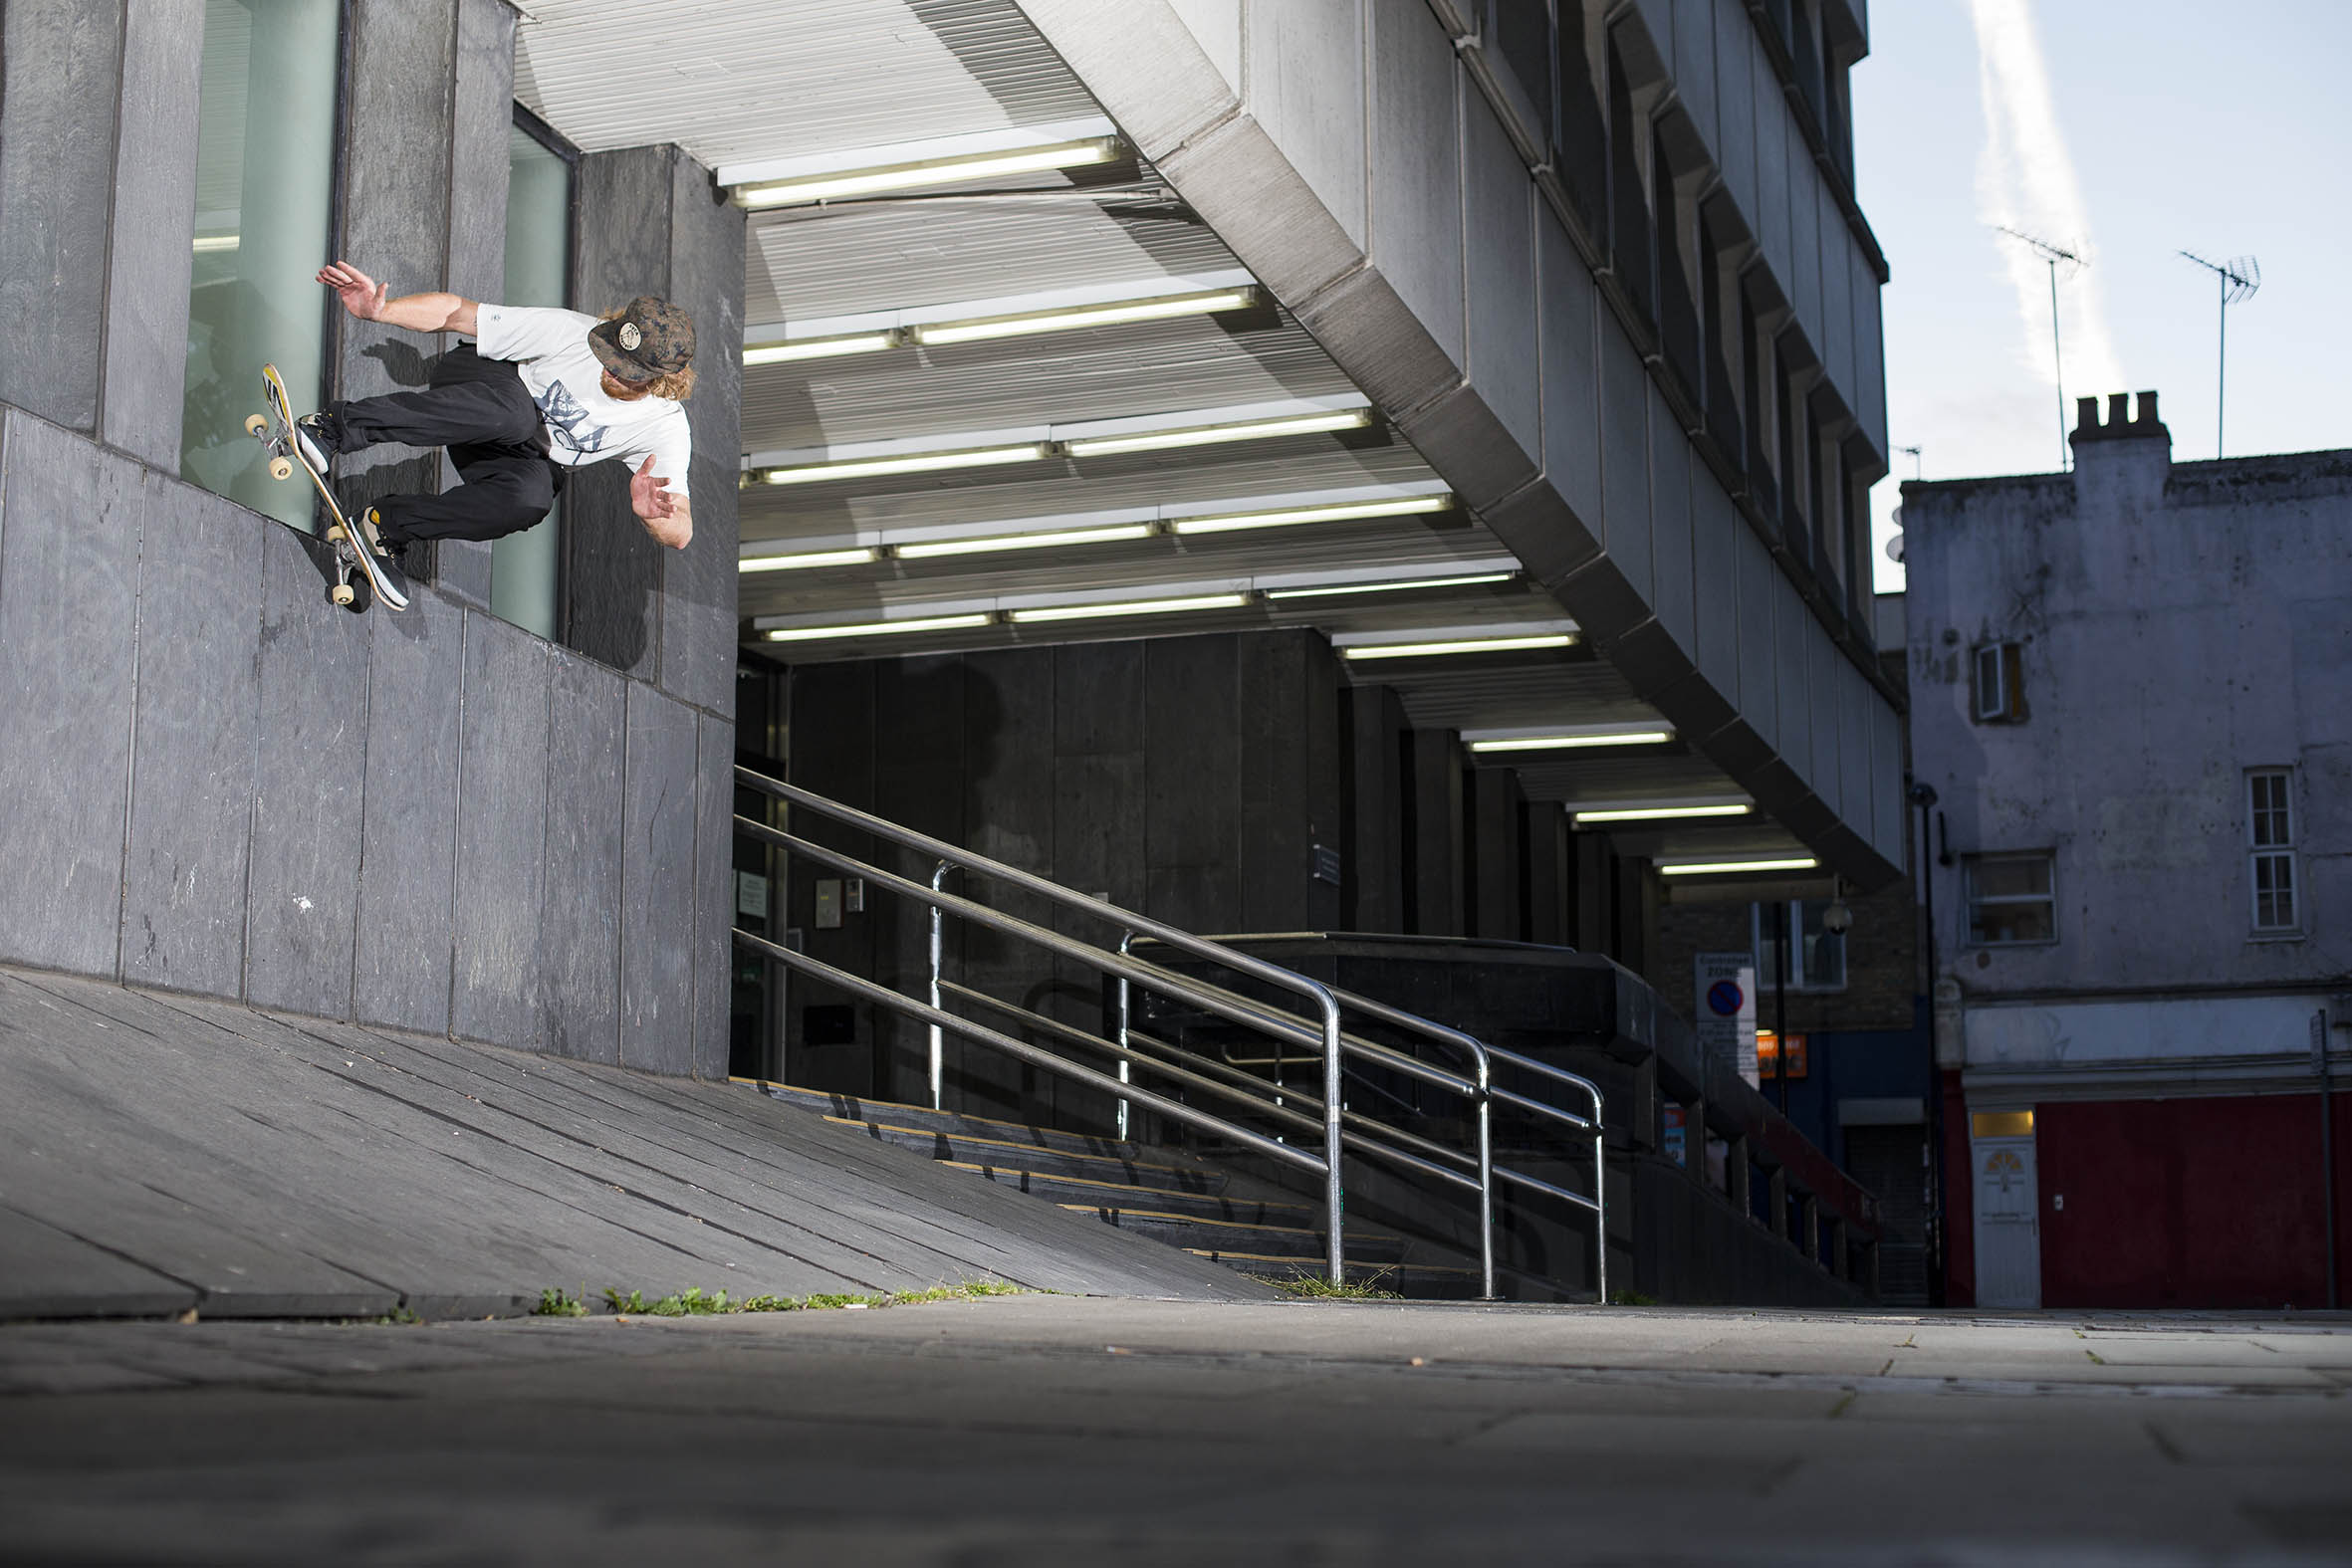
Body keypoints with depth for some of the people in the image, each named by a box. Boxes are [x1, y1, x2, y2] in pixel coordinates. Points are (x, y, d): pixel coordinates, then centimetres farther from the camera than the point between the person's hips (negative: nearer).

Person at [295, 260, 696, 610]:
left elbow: (680, 533, -21)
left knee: (531, 497, -38)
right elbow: (456, 312, -18)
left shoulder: (664, 427, -19)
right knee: (515, 412, -41)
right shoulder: (571, 331, -23)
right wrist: (380, 310, -32)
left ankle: (392, 526, -25)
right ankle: (336, 424, -41)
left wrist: (649, 513, -44)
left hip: (525, 461, 2)